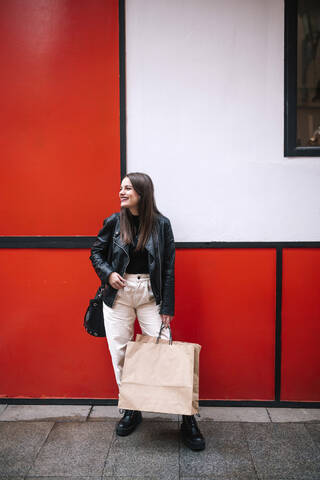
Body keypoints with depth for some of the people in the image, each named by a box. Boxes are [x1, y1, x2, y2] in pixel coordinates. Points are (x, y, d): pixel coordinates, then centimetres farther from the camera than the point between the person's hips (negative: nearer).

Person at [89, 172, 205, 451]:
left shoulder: (161, 224, -4)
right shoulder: (114, 222, 0)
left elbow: (169, 267, -3)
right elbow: (96, 253, 12)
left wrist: (167, 307, -6)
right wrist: (108, 273, -9)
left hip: (150, 294, -2)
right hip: (118, 294, 3)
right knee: (119, 352, 6)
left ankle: (187, 418, 8)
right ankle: (131, 410, 25)